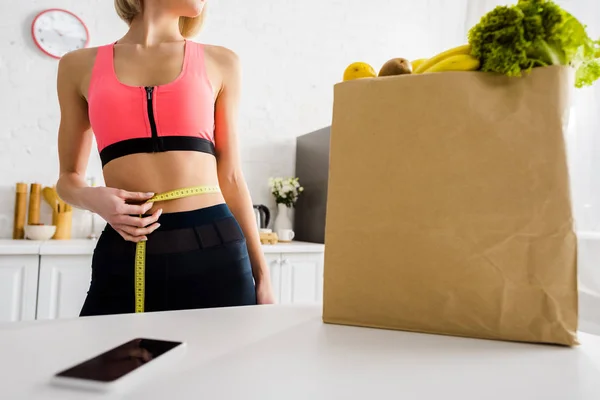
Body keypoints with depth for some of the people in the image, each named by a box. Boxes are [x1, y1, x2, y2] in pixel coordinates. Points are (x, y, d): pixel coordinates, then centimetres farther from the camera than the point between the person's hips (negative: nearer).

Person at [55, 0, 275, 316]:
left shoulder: (219, 62, 9)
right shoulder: (81, 66, 10)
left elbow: (230, 176, 9)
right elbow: (68, 177, 16)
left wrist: (261, 273, 6)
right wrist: (93, 199, -7)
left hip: (213, 246, 1)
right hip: (124, 254, 0)